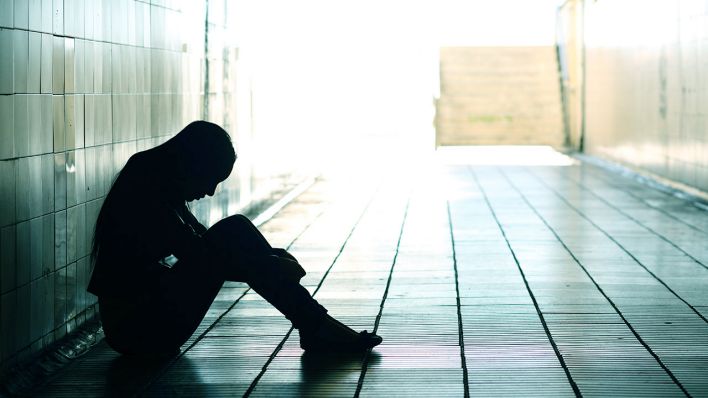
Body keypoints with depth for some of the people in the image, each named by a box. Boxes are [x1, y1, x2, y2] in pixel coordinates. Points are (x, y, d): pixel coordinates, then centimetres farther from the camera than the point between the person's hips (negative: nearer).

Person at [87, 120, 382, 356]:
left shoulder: (160, 190, 10)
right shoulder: (146, 196, -20)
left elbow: (204, 244, 16)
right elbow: (200, 256, -24)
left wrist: (271, 260, 3)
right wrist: (274, 266, -16)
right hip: (137, 328, -10)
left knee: (233, 234, 0)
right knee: (233, 233, -17)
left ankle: (315, 326, -5)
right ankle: (316, 329, -13)